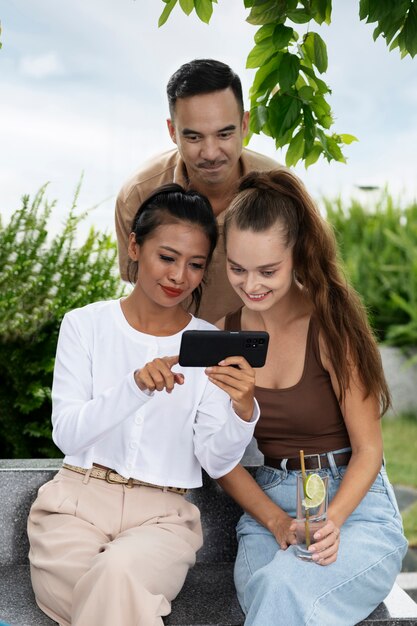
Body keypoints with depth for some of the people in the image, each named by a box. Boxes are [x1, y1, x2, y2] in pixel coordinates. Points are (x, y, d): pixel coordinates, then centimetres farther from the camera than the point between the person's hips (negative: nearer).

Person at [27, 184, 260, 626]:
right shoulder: (85, 324, 4)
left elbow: (216, 463, -3)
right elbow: (67, 435, -8)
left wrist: (243, 410, -24)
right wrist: (135, 386, -24)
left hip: (162, 515, 0)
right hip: (78, 497, 0)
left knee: (119, 572, -32)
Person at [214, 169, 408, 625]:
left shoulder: (331, 323, -11)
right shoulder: (222, 333, 2)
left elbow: (368, 449, -7)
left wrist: (331, 521, -23)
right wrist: (277, 521, -12)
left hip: (354, 504, -3)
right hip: (266, 505, 3)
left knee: (282, 586, -34)